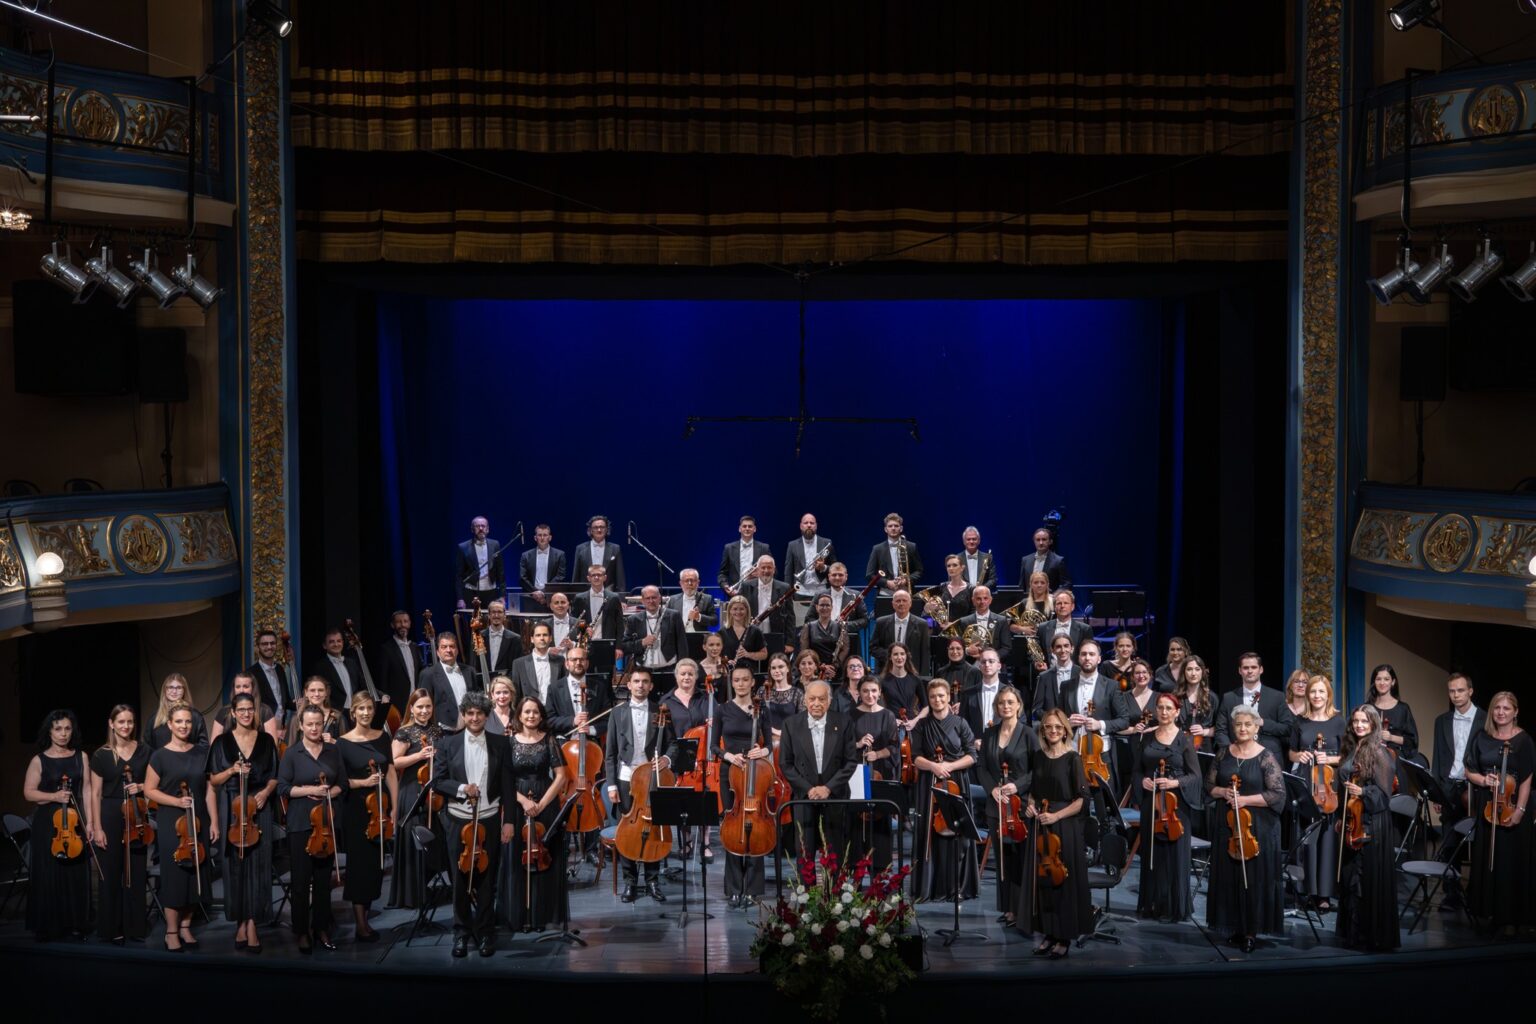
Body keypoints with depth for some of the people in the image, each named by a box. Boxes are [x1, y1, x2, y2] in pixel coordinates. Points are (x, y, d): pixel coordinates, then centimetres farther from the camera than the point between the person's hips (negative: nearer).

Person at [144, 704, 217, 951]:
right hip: (171, 823, -4)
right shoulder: (160, 756, -4)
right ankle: (171, 932, 6)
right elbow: (149, 790, -3)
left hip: (198, 823, 4)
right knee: (174, 875, -4)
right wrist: (176, 801, -16)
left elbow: (209, 789, 9)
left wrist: (214, 821, 3)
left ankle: (185, 927, 18)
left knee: (195, 875, 5)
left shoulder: (202, 753, 6)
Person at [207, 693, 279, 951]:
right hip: (231, 809, 0)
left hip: (259, 808, 0)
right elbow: (213, 780, 4)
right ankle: (243, 922, 10)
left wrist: (266, 791, -9)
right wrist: (232, 770, -13)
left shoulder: (266, 740, 6)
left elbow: (274, 777, 10)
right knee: (236, 866, 1)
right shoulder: (222, 742, 4)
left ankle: (250, 924, -3)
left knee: (257, 866, -4)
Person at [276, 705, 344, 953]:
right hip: (301, 824, -3)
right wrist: (310, 790, -15)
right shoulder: (292, 753, -2)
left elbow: (342, 783, 11)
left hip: (327, 822, 3)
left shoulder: (332, 751, 7)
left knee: (324, 879, 8)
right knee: (301, 881, 0)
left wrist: (328, 793, -8)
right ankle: (301, 932, 8)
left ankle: (322, 929, 17)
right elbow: (283, 788, -4)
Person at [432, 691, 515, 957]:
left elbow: (508, 785, 2)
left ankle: (485, 933, 16)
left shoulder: (500, 744, 2)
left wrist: (508, 820, -3)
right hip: (458, 820, 0)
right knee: (460, 879, 5)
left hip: (489, 820, 0)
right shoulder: (448, 744, 2)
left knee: (487, 879, 6)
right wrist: (461, 788, -16)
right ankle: (462, 932, 16)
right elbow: (437, 781, 1)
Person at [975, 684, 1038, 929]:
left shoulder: (1027, 734, -4)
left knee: (1022, 857, -3)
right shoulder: (989, 735, 9)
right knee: (1003, 857, 9)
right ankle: (1008, 907, 18)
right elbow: (982, 767, 9)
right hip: (996, 804, 4)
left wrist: (1018, 785, -17)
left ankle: (1023, 909, 3)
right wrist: (992, 789, -7)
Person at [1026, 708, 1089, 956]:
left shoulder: (1072, 758, -7)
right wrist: (1031, 805, 2)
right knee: (1042, 880, 7)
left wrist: (1057, 815, -18)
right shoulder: (1038, 757, 9)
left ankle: (1065, 937, 8)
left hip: (1066, 827, -5)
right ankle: (1049, 933, 17)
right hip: (1040, 826, 5)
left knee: (1064, 881, -1)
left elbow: (1082, 799, -9)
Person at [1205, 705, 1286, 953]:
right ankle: (1234, 928, 16)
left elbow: (1278, 794, -10)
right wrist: (1223, 792, -8)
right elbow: (1209, 785, 13)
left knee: (1254, 878, -1)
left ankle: (1251, 931, 7)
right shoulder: (1224, 753, 7)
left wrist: (1246, 799, -16)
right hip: (1227, 825, 4)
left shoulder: (1266, 757, -6)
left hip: (1258, 827, -4)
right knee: (1228, 877, 6)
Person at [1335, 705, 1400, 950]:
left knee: (1371, 878, -4)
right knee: (1350, 876, 10)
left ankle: (1375, 934, 3)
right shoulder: (1352, 749, 12)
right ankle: (1353, 931, 18)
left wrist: (1362, 792, -28)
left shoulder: (1378, 752, -10)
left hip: (1372, 822, -7)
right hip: (1352, 820, 7)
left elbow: (1383, 791, -12)